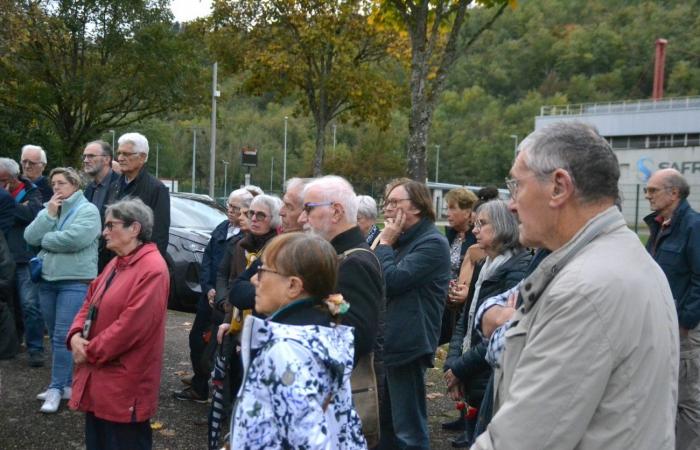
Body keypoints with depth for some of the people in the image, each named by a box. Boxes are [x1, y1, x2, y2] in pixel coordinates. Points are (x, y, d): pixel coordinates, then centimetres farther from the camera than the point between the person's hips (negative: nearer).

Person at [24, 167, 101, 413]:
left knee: (63, 337, -9)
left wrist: (44, 239, -7)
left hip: (75, 282, -7)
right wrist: (50, 215, -9)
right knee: (55, 337, 12)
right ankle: (66, 383, 22)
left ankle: (56, 388, -2)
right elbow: (30, 237, 1)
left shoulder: (88, 210, -6)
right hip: (47, 280, 7)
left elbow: (74, 239, -22)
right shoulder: (47, 210, 14)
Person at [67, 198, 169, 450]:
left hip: (125, 384, -9)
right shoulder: (116, 263, 14)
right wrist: (76, 335, -4)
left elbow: (132, 324, -24)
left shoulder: (152, 269, -18)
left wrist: (90, 352, -15)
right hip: (97, 377, 9)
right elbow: (90, 302, 15)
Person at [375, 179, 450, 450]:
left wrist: (385, 242, -9)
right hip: (388, 342, 10)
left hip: (408, 344, -9)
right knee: (385, 420, 18)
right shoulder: (404, 241, 17)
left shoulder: (432, 243, -13)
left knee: (409, 428, -1)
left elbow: (391, 281, -21)